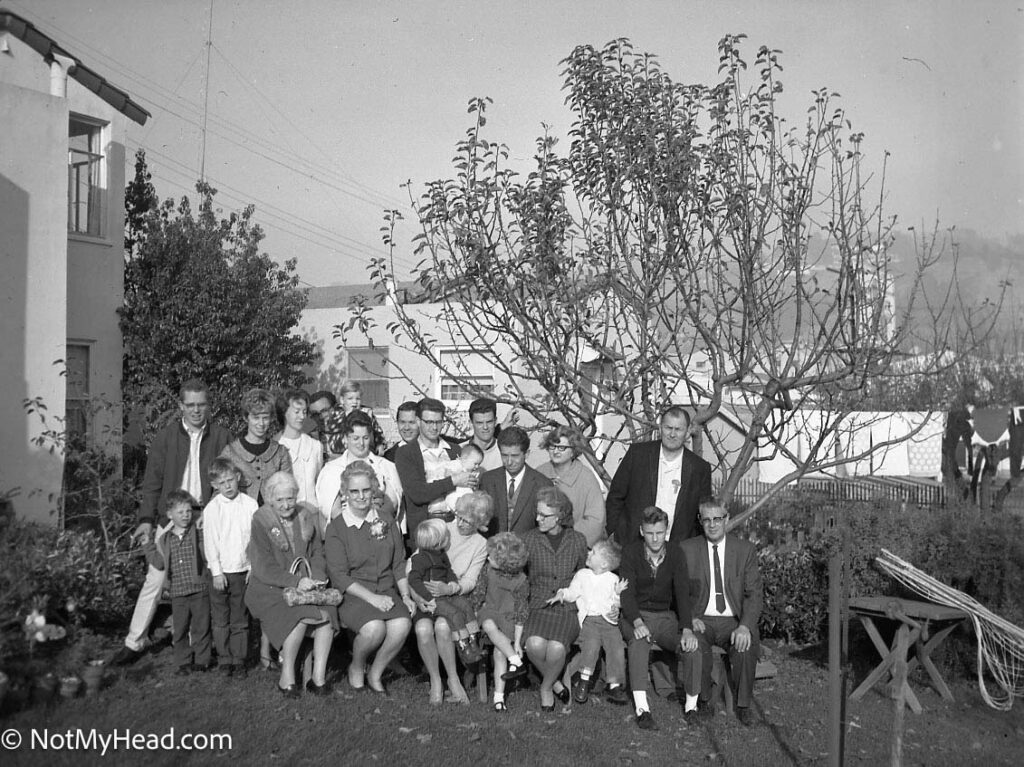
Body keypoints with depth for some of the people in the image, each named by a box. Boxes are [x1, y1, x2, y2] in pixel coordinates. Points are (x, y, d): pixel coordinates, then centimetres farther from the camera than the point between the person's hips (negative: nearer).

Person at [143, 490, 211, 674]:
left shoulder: (199, 535, -1)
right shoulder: (165, 540, 7)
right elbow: (160, 564, 4)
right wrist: (149, 547, -2)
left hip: (199, 590, -2)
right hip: (178, 592, 2)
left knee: (201, 628, 5)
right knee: (180, 630, 9)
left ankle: (201, 660, 18)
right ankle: (184, 662, 22)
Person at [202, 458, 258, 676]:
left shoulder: (250, 504, -1)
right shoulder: (211, 508, -5)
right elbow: (209, 542, -5)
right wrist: (217, 572, -7)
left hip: (244, 570, 1)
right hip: (221, 571, -1)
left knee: (240, 618, 7)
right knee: (220, 619, 7)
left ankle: (239, 659, 16)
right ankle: (224, 660, 18)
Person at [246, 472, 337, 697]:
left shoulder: (307, 518, 10)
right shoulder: (260, 522, -6)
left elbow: (317, 554, 13)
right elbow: (264, 569, -11)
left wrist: (316, 579, -7)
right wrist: (296, 581, -22)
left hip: (304, 586, 4)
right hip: (270, 589, -4)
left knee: (327, 612, -25)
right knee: (300, 617, -31)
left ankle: (319, 677, -18)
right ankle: (287, 676, -14)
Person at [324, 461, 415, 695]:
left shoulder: (386, 520, 11)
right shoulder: (336, 528, -1)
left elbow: (399, 563, 13)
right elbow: (339, 576, -8)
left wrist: (405, 595, -2)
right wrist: (373, 598, -17)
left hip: (388, 591, 3)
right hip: (353, 595, -3)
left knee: (402, 624, -27)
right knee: (374, 628, -32)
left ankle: (375, 673, -1)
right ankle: (356, 669, 2)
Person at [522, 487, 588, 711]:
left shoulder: (578, 540, 7)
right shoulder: (528, 538, 5)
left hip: (569, 608, -1)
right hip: (539, 606, 1)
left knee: (556, 647, -29)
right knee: (535, 644, -30)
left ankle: (546, 687, 3)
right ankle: (556, 683, 1)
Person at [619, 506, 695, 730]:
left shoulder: (676, 555, -1)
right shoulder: (630, 553, -5)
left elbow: (683, 594, -10)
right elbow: (627, 593, -13)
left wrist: (687, 629, -26)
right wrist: (637, 622, -32)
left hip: (665, 616, 2)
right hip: (635, 615, -2)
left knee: (692, 644, -27)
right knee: (639, 640, -35)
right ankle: (642, 709, -42)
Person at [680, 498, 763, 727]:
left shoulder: (745, 550, 3)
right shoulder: (687, 549, 3)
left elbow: (754, 594, -1)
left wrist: (745, 626, -18)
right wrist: (690, 618, -15)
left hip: (733, 621, 0)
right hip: (701, 620, 0)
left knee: (747, 648, -30)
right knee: (694, 646, -32)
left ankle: (743, 705, -7)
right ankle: (700, 701, -9)